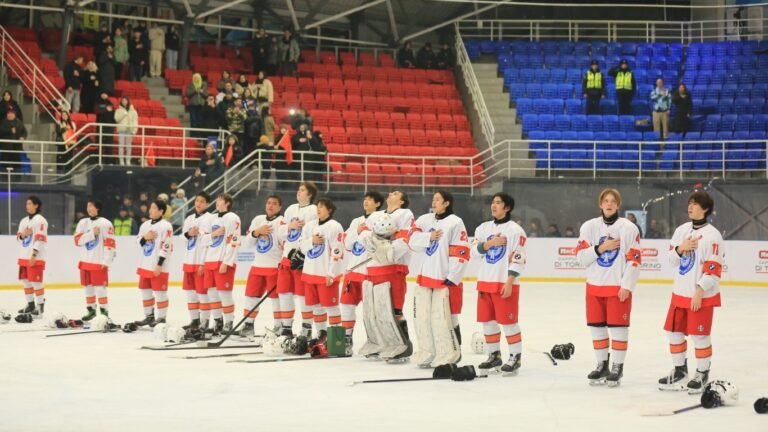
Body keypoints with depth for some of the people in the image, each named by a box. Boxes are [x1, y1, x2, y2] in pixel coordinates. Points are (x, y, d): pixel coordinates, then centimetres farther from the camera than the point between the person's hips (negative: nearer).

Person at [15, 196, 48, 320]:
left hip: (36, 257, -8)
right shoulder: (24, 221, 17)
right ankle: (30, 304, 22)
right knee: (25, 281, 11)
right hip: (23, 257, 8)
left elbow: (40, 238, -17)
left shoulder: (40, 220, -10)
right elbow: (18, 237, 19)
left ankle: (40, 306, -6)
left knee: (36, 281, -9)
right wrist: (22, 234, -5)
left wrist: (34, 254, -23)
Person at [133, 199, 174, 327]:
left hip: (158, 266, -8)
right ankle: (149, 316, 24)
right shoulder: (145, 225, 12)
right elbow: (138, 242, 16)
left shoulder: (165, 226, -11)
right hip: (145, 265, 8)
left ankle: (161, 318, 3)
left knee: (160, 292, -4)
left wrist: (159, 264, -18)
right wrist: (144, 237, -7)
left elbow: (167, 247, -15)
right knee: (145, 291, 13)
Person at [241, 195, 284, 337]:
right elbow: (247, 243, 10)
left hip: (275, 266, -6)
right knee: (251, 295, 8)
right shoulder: (258, 220, 12)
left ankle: (279, 326, 7)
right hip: (258, 265, 6)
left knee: (276, 297, -1)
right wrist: (256, 232, -8)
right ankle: (248, 324, 18)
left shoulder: (282, 222, -7)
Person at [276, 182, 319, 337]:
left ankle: (307, 326, 8)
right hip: (287, 256, 7)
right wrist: (290, 226, -5)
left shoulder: (313, 211, -7)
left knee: (302, 294, -3)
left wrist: (301, 254, -20)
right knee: (284, 292, 8)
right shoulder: (291, 209, 16)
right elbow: (280, 232, 15)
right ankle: (286, 327, 17)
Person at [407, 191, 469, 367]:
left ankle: (449, 357, 1)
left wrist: (453, 278, -15)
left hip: (445, 279, -7)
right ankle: (427, 354, 19)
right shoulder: (425, 220, 12)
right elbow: (412, 239, 5)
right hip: (425, 277, 7)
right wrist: (428, 237, -12)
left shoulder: (455, 222, -8)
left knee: (445, 319, -8)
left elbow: (461, 253, -11)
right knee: (423, 317, 9)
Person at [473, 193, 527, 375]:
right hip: (485, 282, 6)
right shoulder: (484, 228, 12)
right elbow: (475, 250, 5)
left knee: (508, 322, -5)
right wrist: (491, 243, -12)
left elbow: (518, 259, -11)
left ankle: (515, 357, 3)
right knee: (487, 320, 9)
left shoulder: (515, 230, -7)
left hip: (505, 283, -6)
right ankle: (494, 356, 21)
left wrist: (509, 283, -17)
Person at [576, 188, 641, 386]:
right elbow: (581, 257, 0)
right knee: (597, 327, 8)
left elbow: (634, 260, -6)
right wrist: (601, 248, -14)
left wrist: (626, 286, -13)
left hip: (619, 286, -3)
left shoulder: (628, 228, -4)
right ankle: (602, 365, 21)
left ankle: (617, 367, 7)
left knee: (618, 327, -2)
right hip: (595, 285, 3)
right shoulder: (589, 227, 4)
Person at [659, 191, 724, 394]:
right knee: (674, 331, 12)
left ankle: (702, 374, 11)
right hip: (680, 293, 7)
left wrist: (700, 291, -20)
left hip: (702, 295, -7)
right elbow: (672, 260, 14)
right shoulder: (681, 230, 9)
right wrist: (680, 249, -8)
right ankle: (680, 370, 27)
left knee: (700, 335, -2)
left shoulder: (712, 235, -12)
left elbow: (714, 268, -16)